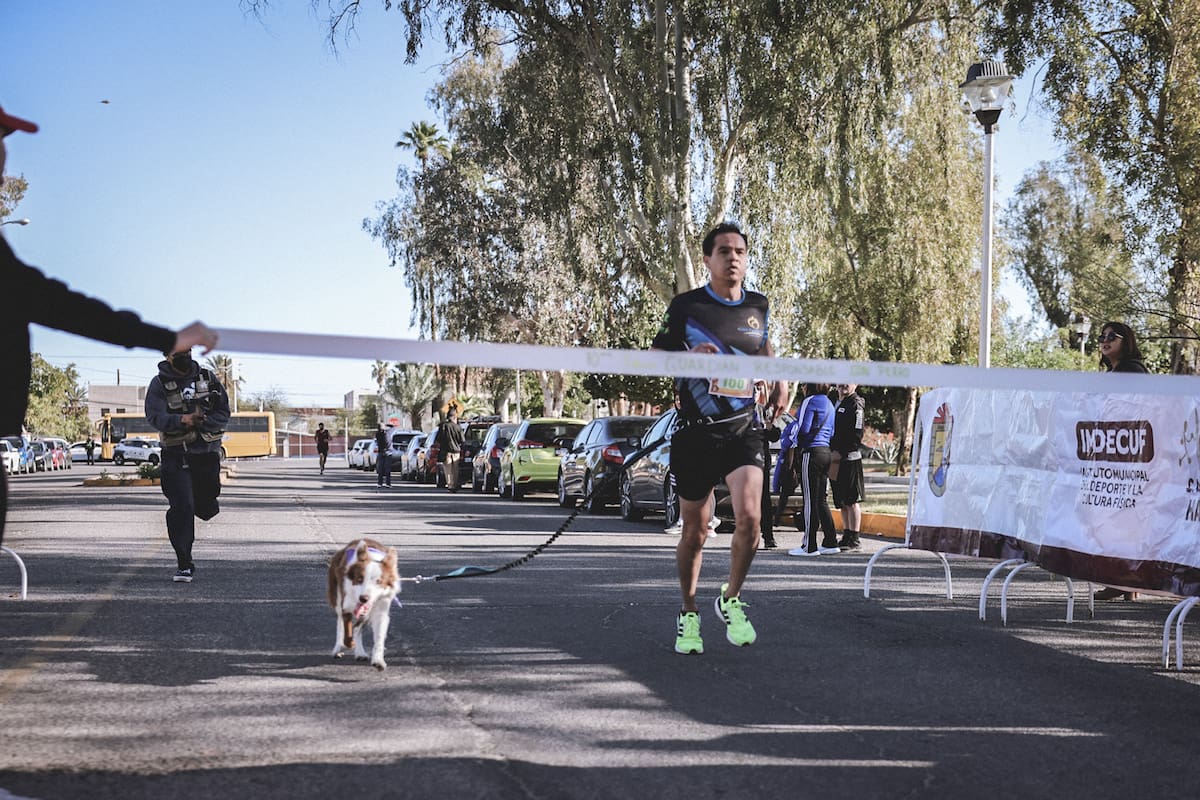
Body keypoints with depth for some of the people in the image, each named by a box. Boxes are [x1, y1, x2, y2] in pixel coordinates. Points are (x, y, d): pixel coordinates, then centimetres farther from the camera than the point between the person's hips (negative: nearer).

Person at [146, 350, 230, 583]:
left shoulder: (207, 378, 6)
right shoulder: (159, 384, -3)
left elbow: (223, 413, 5)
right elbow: (154, 417, -15)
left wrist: (201, 423, -12)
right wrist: (181, 421, -32)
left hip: (206, 453, 3)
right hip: (176, 457, -3)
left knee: (206, 509, 8)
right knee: (182, 507, -10)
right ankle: (184, 565, -3)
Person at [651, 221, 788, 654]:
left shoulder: (758, 305, 8)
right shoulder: (686, 306, -2)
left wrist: (778, 383, 13)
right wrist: (689, 356, -16)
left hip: (742, 428, 2)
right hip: (696, 431, -2)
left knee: (748, 516, -18)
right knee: (695, 533, 6)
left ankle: (731, 601, 7)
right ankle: (688, 615, 27)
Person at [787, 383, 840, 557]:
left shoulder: (810, 401, -8)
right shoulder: (829, 403, 18)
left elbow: (803, 428, -13)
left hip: (811, 451, -8)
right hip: (826, 451, 8)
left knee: (810, 500, -6)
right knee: (821, 500, 12)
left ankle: (810, 546, -4)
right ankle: (830, 542, 12)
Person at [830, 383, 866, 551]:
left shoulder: (856, 405, -8)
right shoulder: (835, 402, 18)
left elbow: (856, 435, -15)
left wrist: (841, 452, -16)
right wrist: (830, 450, 11)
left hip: (849, 458, -8)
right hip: (836, 460, 8)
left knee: (852, 500, -6)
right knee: (841, 501, 11)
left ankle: (854, 539, -4)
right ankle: (846, 536, 17)